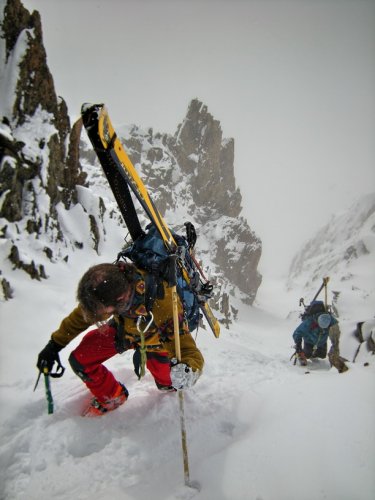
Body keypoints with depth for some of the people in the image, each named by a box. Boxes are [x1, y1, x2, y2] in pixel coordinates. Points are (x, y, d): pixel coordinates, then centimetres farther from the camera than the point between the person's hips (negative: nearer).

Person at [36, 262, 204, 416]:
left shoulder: (163, 304, -46)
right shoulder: (105, 287, -33)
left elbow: (189, 352, -41)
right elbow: (81, 315, -11)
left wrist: (187, 371, -64)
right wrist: (55, 344, -4)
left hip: (157, 339, -3)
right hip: (124, 329, 3)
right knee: (79, 360, -7)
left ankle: (168, 385, 40)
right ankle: (112, 396, 21)